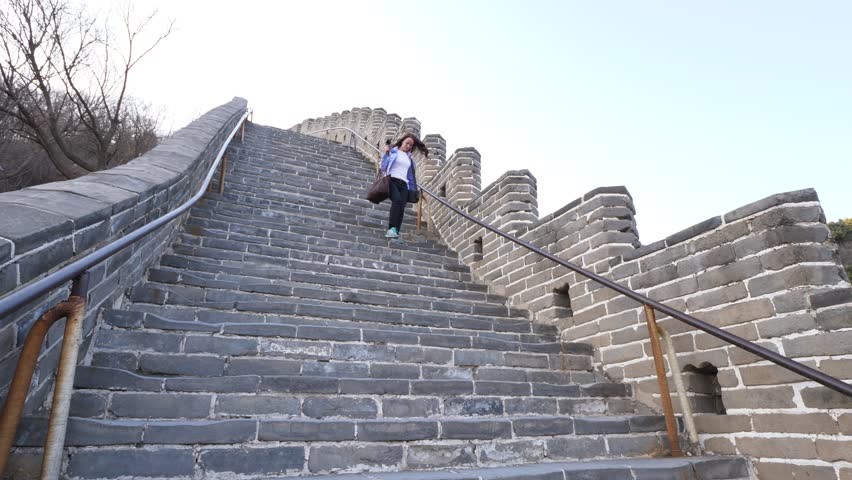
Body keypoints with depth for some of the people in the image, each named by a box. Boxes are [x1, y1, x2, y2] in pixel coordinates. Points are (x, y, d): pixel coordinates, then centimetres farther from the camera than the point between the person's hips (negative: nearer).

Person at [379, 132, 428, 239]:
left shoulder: (409, 158, 27)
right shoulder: (392, 151, 14)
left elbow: (410, 176, 27)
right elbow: (382, 167, 5)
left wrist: (413, 190, 18)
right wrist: (386, 154, -7)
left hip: (403, 184, 4)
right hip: (391, 180, -4)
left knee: (401, 208, -19)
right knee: (397, 200, -33)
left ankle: (395, 234, -26)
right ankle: (392, 229, -41)